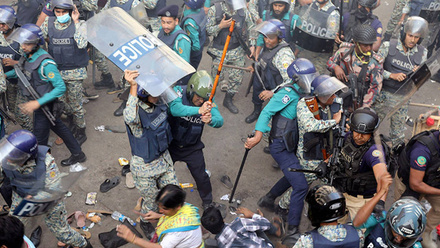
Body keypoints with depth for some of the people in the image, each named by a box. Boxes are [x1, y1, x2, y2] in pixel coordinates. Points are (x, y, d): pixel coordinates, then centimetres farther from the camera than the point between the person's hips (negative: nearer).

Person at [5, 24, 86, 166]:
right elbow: (23, 69, 20)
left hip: (44, 106, -9)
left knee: (40, 140, 8)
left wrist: (38, 103, -31)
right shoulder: (28, 55, -3)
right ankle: (78, 154, 39)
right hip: (37, 102, 9)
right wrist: (5, 75, 5)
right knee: (59, 127, 22)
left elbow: (61, 88, -29)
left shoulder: (46, 63, -30)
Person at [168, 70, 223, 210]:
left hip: (192, 147, 1)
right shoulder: (179, 91, -25)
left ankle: (207, 202, 38)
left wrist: (211, 120, -57)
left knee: (201, 176, 10)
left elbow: (220, 121, -32)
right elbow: (174, 109, -45)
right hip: (171, 144, -1)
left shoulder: (208, 101, -18)